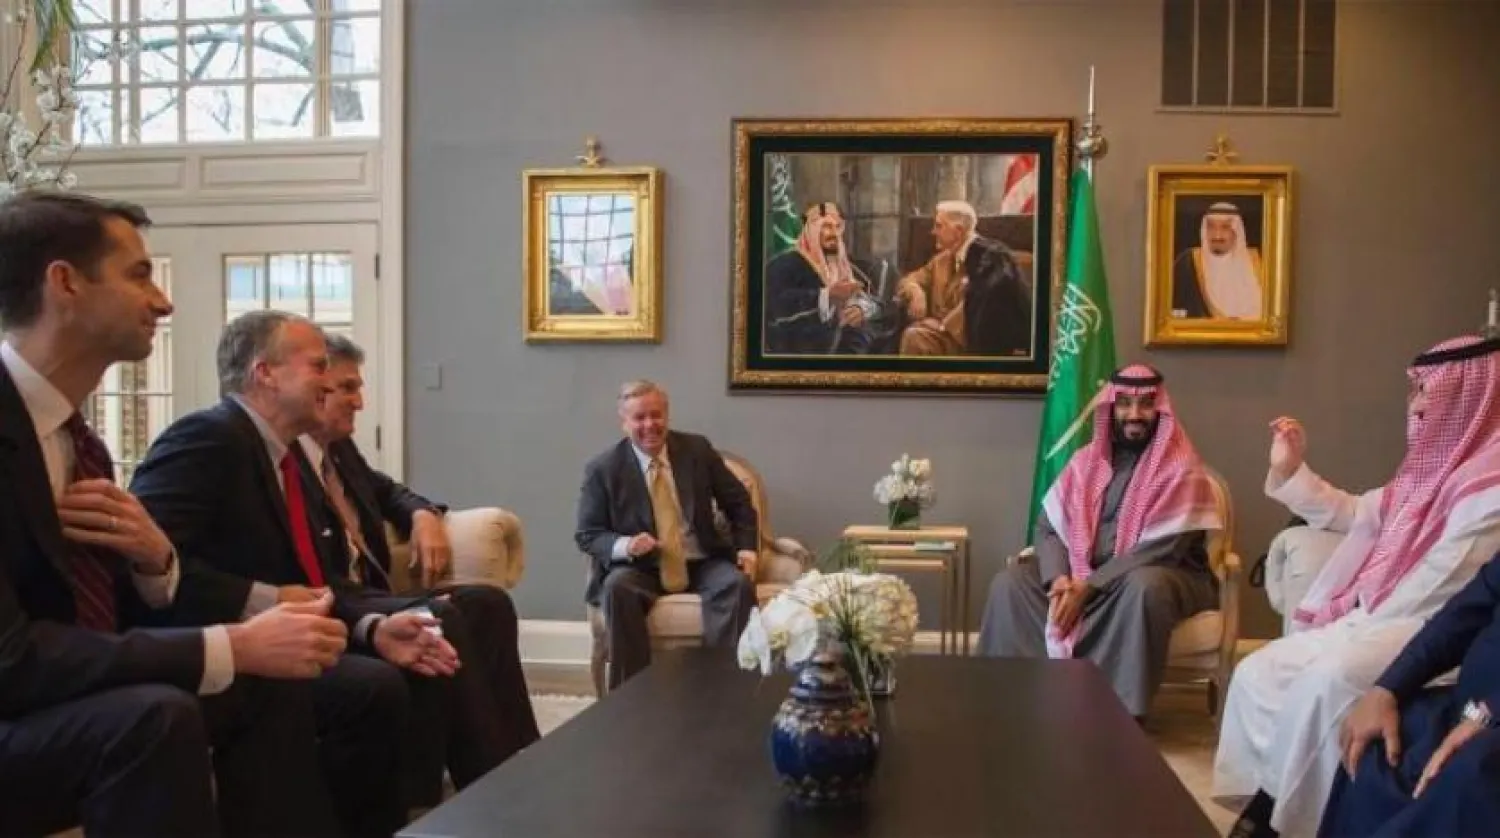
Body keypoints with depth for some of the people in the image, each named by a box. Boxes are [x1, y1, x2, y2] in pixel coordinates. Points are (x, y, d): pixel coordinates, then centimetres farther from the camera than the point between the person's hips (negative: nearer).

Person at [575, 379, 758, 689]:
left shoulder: (697, 449, 2)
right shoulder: (603, 469, -5)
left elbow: (738, 503, 10)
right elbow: (587, 534, -1)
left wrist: (746, 547, -7)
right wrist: (624, 545, -22)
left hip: (702, 564, 2)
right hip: (640, 569, -1)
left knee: (739, 583, -29)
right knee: (617, 587, -34)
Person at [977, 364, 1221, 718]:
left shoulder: (1181, 468, -11)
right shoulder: (1086, 460, 5)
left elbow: (1161, 550, -19)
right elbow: (1048, 526, 2)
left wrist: (1088, 587, -23)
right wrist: (1060, 578, -19)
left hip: (1165, 576, -4)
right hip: (1085, 574, 5)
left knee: (1144, 586, -40)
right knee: (1010, 581, -15)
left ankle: (1124, 713, -30)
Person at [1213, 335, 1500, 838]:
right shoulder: (1433, 462, 19)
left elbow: (1443, 579, -20)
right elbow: (1351, 515, 28)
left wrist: (1363, 623, -14)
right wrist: (1291, 471, 18)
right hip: (1376, 619, 10)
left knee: (1323, 681, -33)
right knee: (1257, 673, -1)